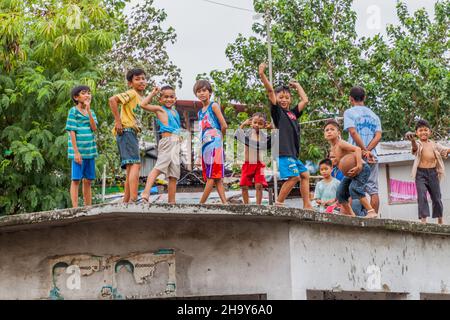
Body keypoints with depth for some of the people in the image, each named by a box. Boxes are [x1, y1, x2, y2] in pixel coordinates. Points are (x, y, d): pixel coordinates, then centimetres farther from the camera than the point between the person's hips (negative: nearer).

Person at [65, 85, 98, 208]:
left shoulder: (91, 112, 13)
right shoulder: (73, 111, -4)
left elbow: (94, 128, -4)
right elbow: (72, 132, -8)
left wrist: (88, 110, -10)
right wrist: (76, 152, -15)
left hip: (90, 151, 6)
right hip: (79, 151, -6)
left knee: (88, 181, 9)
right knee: (76, 179, -4)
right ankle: (75, 208, -4)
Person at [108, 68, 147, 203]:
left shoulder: (140, 97, 20)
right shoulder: (131, 93, -8)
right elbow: (112, 100, -21)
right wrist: (118, 121, -21)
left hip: (133, 134, 10)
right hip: (126, 131, -10)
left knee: (131, 168, 12)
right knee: (135, 164, -20)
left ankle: (126, 202, 16)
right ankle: (133, 200, -29)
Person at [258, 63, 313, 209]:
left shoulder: (293, 113, 20)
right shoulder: (277, 111, 3)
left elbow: (305, 100, 30)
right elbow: (270, 90, -7)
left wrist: (297, 86, 36)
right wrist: (262, 75, -15)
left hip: (293, 152, 8)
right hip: (283, 150, -8)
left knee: (305, 175, 8)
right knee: (294, 176, -16)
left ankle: (307, 205, 11)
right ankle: (278, 203, -9)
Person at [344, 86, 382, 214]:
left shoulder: (349, 112, 2)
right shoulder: (374, 115, 17)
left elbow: (353, 132, -12)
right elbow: (378, 136, 3)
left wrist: (364, 151, -10)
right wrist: (367, 151, -7)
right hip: (372, 156, 4)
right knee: (373, 189, 3)